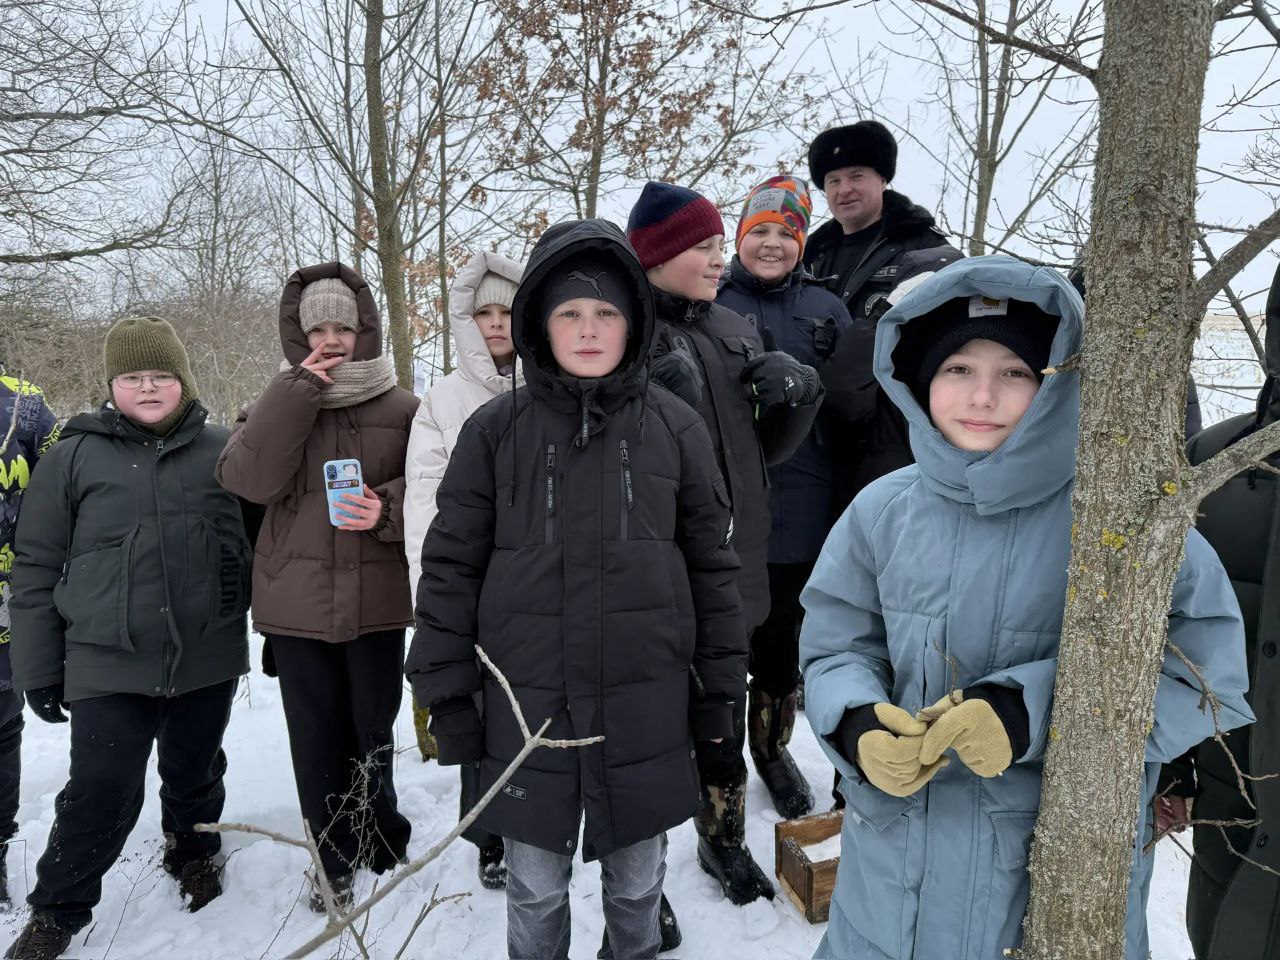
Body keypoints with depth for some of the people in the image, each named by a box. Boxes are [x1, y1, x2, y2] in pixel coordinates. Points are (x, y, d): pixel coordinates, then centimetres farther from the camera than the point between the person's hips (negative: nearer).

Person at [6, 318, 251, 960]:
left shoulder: (223, 451, 2)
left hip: (208, 660, 2)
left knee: (195, 777, 18)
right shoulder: (73, 458, -1)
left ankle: (193, 853, 46)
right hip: (108, 667, -1)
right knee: (100, 796, 0)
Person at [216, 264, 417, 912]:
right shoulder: (277, 403, 4)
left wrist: (388, 511, -19)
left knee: (371, 731, 11)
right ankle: (336, 861, 31)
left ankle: (376, 843, 37)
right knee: (315, 738, 11)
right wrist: (299, 390, -15)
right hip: (296, 603, 1)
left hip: (376, 599, -1)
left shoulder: (402, 409, 0)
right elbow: (249, 478, -12)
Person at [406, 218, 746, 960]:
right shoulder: (495, 431, -3)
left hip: (646, 705, 1)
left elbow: (713, 565, 3)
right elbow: (452, 568, 0)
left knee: (638, 882, 18)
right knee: (536, 887, 16)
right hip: (527, 705, 0)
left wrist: (722, 687, 4)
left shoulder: (675, 427, -1)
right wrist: (447, 694, -1)